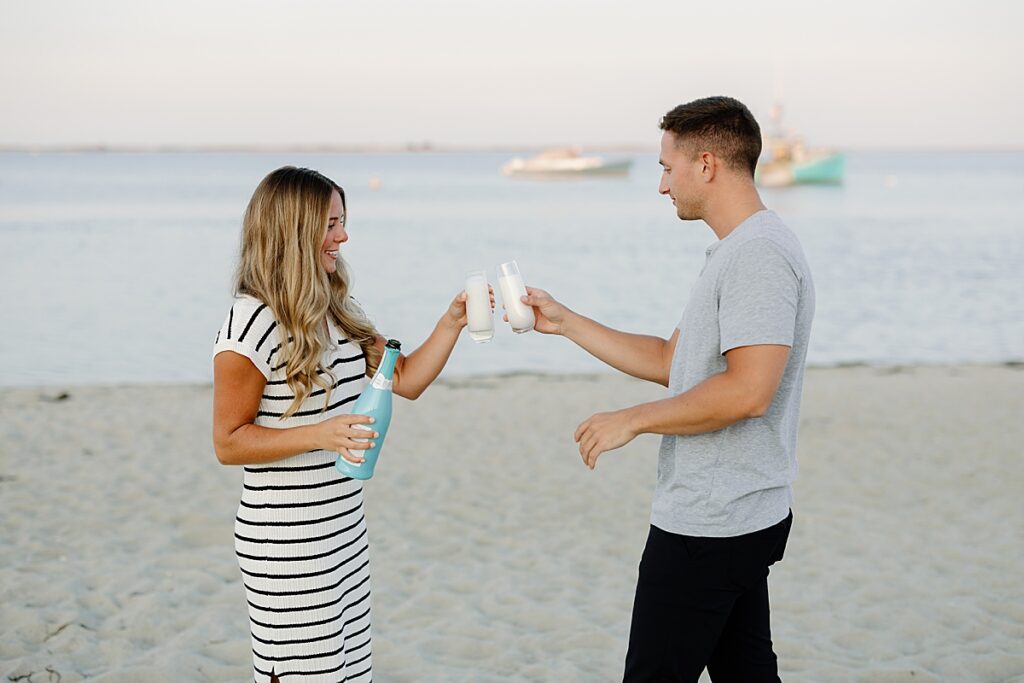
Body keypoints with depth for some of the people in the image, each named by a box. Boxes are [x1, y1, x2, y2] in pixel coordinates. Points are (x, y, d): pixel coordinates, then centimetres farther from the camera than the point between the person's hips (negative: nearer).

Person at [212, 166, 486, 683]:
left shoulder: (340, 311, 11)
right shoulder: (251, 324, -16)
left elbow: (406, 380, 12)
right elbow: (228, 442, -13)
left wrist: (451, 323, 0)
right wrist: (319, 435, -24)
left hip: (345, 533, 8)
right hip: (286, 547, -8)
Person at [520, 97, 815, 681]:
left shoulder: (759, 253, -18)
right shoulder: (737, 250, 17)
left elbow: (748, 390, -27)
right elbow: (669, 361, 20)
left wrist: (632, 420, -17)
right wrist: (565, 321, 17)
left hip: (708, 530, -10)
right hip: (745, 518, 10)